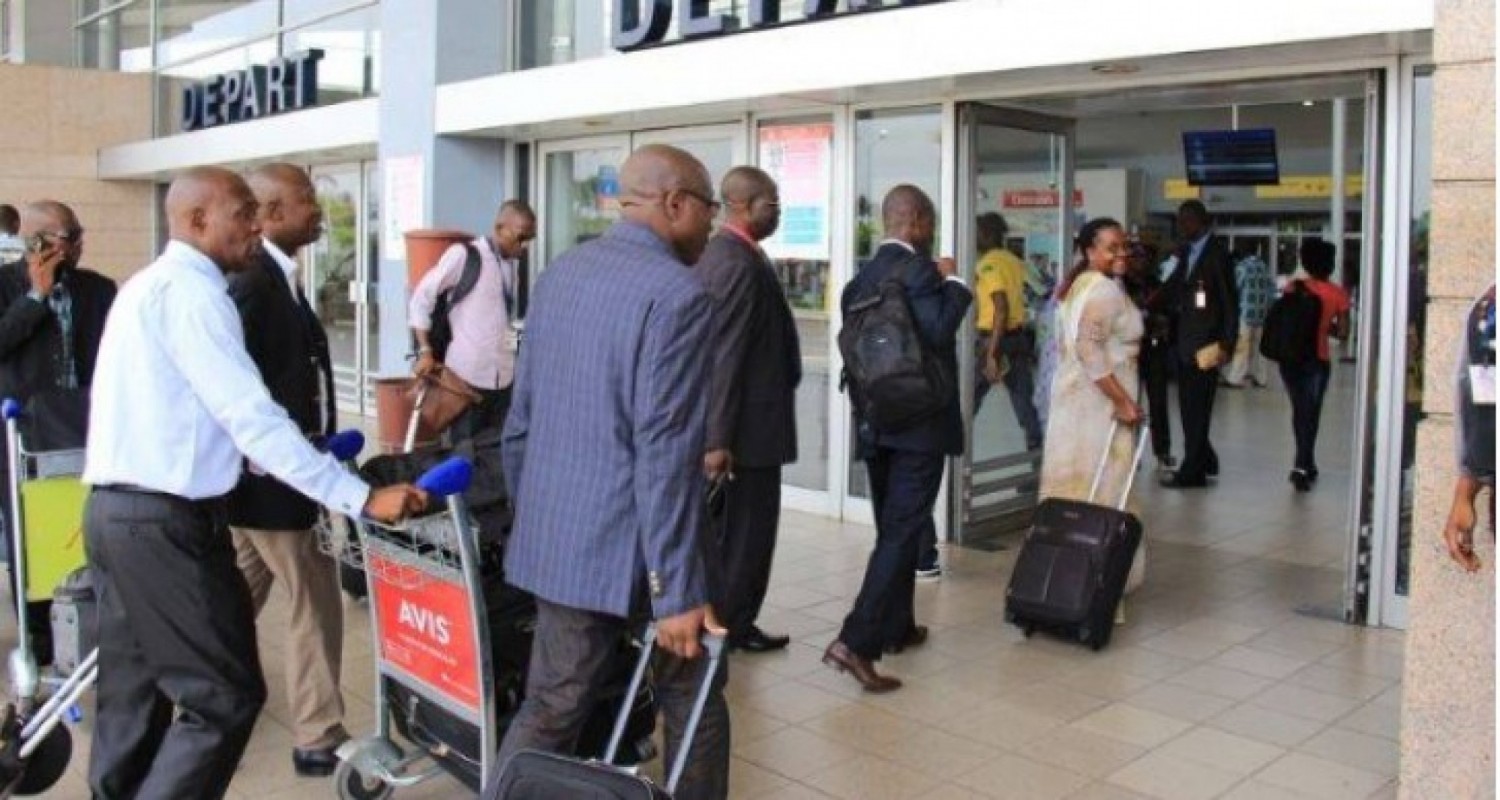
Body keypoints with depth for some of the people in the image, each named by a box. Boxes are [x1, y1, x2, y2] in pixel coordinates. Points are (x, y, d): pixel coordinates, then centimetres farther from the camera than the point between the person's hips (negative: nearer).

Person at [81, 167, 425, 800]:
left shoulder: (149, 286, 17)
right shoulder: (190, 292, -15)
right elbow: (251, 416, -23)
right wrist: (362, 500, -24)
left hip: (115, 509, 10)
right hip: (164, 521, -10)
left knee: (133, 696, 17)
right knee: (226, 696, -3)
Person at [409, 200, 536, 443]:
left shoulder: (512, 263, 12)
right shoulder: (463, 255, -6)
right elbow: (421, 298, -4)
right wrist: (425, 351, -8)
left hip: (503, 376, 6)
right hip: (467, 374, -6)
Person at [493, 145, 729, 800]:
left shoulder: (559, 274, 9)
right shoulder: (678, 293, -16)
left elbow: (521, 419, 13)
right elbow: (665, 453, -22)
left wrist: (530, 521, 24)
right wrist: (677, 590, -19)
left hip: (556, 538, 7)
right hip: (637, 546, -7)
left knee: (549, 709, 15)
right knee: (693, 702, 14)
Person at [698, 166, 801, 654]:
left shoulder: (724, 252, 12)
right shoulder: (740, 263, -21)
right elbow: (724, 355, -25)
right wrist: (719, 439, -25)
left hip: (741, 415, 10)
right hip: (750, 420, -10)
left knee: (739, 524, 18)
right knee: (750, 527, 2)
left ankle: (724, 620, 28)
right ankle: (732, 626, 14)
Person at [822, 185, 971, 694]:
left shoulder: (863, 277, 10)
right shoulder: (919, 269, -14)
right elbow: (939, 332, -25)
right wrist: (952, 282, -12)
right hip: (918, 421, -8)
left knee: (892, 528, 19)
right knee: (903, 532, -7)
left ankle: (897, 627, 30)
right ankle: (855, 641, -14)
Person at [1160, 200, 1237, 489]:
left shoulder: (1217, 252, -10)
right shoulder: (1185, 251, 11)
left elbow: (1230, 301, -12)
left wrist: (1227, 344, -14)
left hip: (1205, 343, -7)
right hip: (1185, 341, 7)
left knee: (1197, 408, -1)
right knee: (1189, 406, 13)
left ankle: (1192, 471, 7)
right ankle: (1204, 461, 26)